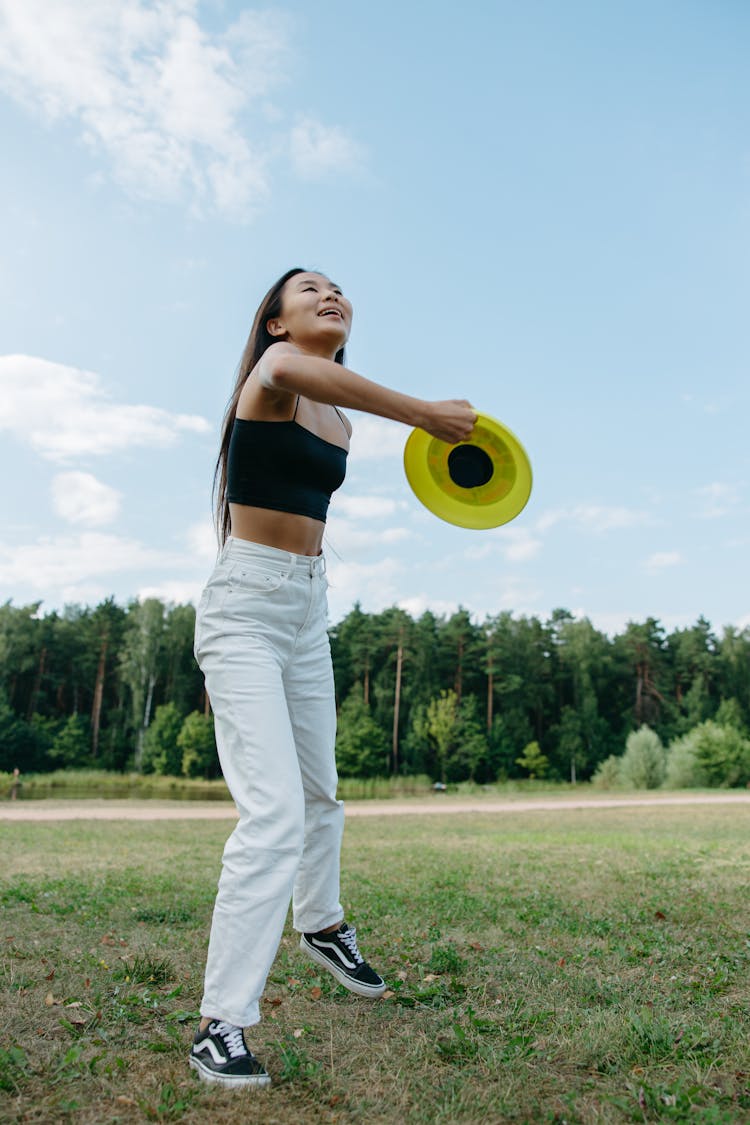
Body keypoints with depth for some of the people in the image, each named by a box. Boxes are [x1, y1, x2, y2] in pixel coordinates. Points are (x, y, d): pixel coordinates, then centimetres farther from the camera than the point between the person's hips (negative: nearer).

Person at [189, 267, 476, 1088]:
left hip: (308, 610, 8)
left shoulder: (339, 423, 13)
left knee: (319, 791, 19)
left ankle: (322, 928, 44)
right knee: (274, 811, -18)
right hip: (245, 608, -8)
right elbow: (297, 371, -37)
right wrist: (426, 415, -33)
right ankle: (220, 1027, -4)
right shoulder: (271, 369, -10)